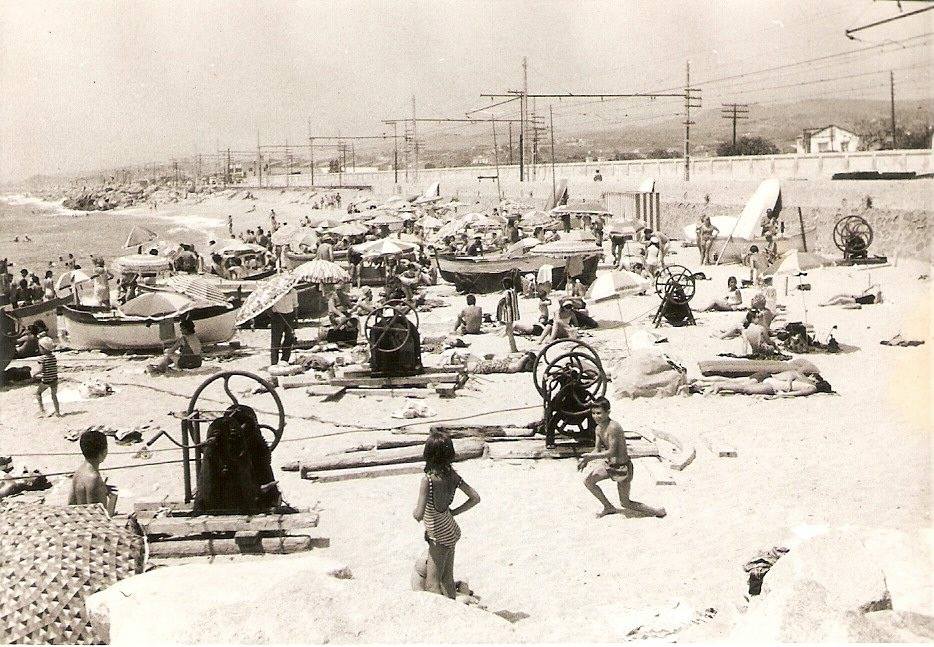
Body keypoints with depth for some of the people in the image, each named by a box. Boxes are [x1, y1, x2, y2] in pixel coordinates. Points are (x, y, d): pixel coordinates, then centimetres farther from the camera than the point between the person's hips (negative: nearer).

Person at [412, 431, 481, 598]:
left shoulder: (428, 479, -25)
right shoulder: (453, 475, -5)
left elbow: (419, 516, -28)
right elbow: (475, 498, 1)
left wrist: (414, 511, -5)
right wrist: (453, 512, 7)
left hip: (439, 537, -8)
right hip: (451, 531, 8)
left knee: (431, 584, -2)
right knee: (447, 580, 19)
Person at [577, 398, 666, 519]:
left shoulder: (613, 427, -26)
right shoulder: (599, 428, 2)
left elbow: (611, 452, -28)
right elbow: (597, 450, 6)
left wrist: (591, 456, -32)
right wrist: (586, 459, -12)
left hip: (622, 467, -9)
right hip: (609, 464, 9)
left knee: (625, 503, 2)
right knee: (588, 480, 7)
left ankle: (657, 511, 15)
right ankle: (609, 507, 23)